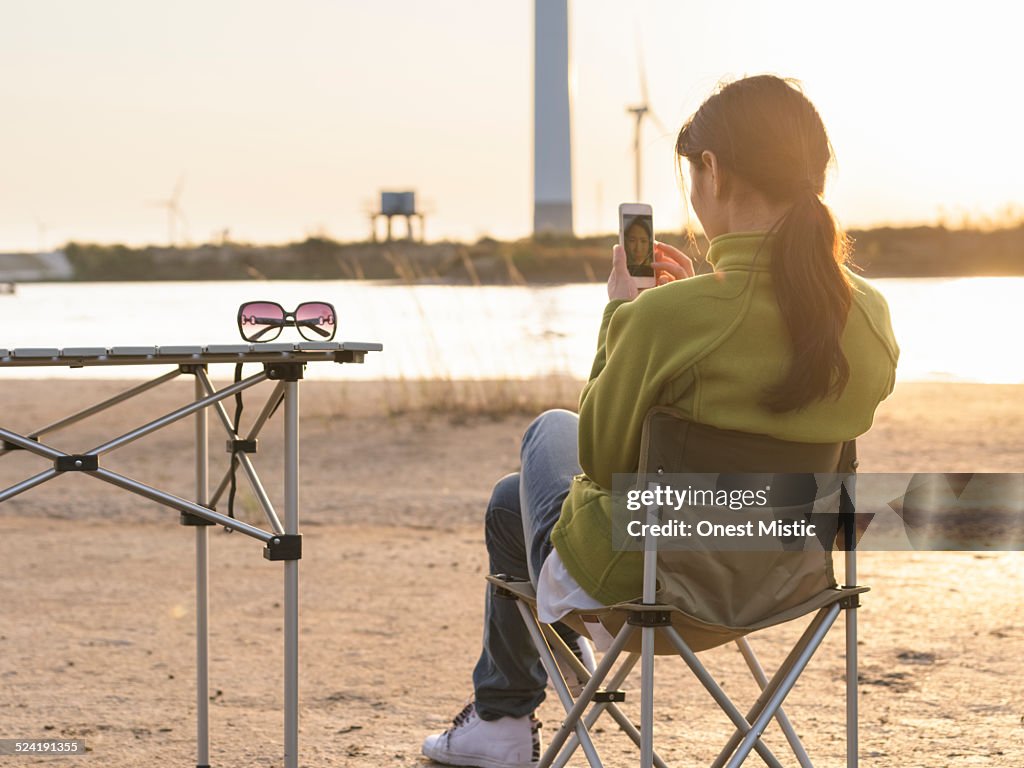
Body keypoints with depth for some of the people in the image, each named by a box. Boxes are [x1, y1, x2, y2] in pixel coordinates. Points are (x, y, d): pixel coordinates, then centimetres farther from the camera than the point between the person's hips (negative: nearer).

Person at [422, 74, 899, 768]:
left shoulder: (667, 318, -33)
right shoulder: (870, 317, -14)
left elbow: (601, 458, -17)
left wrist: (620, 313, -7)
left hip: (625, 582, -6)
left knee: (551, 431, 31)